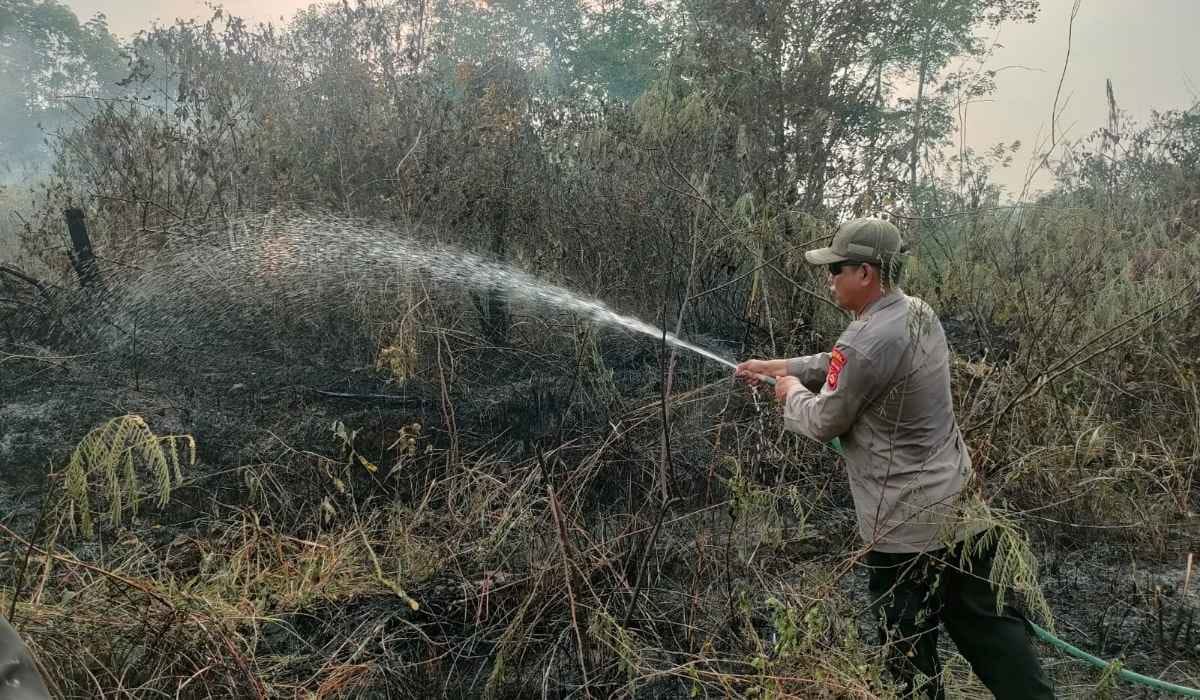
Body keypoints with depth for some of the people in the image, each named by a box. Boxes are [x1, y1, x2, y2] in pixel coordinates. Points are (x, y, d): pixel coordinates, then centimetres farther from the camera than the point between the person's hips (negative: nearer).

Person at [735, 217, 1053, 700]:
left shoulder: (868, 342, -26)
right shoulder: (919, 314, 4)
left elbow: (823, 422, -13)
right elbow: (840, 365, 17)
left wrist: (792, 393, 7)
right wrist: (777, 366, 19)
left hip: (909, 524, -9)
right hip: (959, 505, 9)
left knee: (911, 650, 10)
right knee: (984, 619, 20)